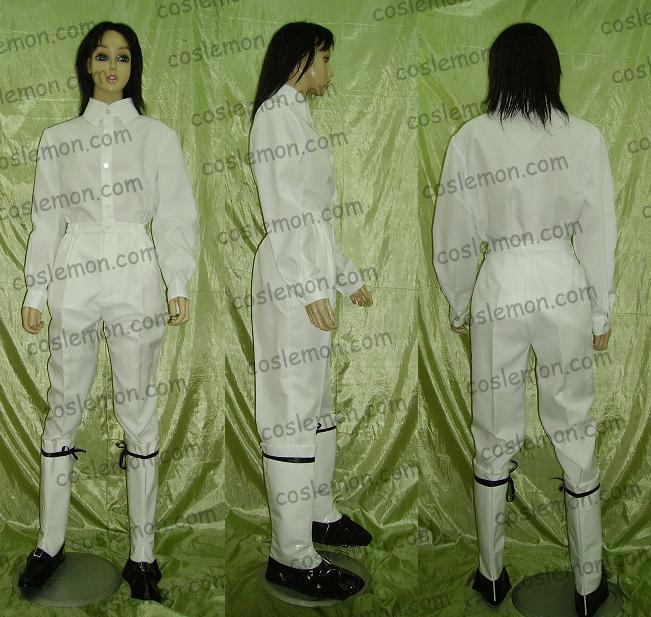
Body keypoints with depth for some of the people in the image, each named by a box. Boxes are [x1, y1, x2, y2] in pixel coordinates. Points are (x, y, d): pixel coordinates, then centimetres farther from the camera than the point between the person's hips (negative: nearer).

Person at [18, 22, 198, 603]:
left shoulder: (157, 135, 8)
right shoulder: (57, 138, 13)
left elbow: (175, 215, 3)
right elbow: (46, 218, 12)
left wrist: (179, 285, -8)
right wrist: (35, 292, 7)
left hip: (135, 280, -1)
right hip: (73, 280, 2)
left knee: (138, 412, 0)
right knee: (63, 409, 4)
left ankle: (143, 552, 8)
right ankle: (51, 542, 19)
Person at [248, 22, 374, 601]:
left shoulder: (298, 115, 23)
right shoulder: (279, 110, -7)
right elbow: (285, 209, -17)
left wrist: (349, 276, 24)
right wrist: (312, 287, -23)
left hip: (310, 276, 10)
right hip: (292, 280, -10)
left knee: (318, 402, 16)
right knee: (294, 407, -8)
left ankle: (318, 512, 29)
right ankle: (292, 554, -1)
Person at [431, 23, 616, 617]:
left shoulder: (471, 139, -7)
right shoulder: (585, 137, -5)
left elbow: (453, 236, -3)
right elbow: (600, 236, -2)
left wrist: (459, 306, 11)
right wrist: (602, 314, 8)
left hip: (500, 290, 0)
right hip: (564, 290, 1)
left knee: (494, 439, 13)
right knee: (576, 435, 12)